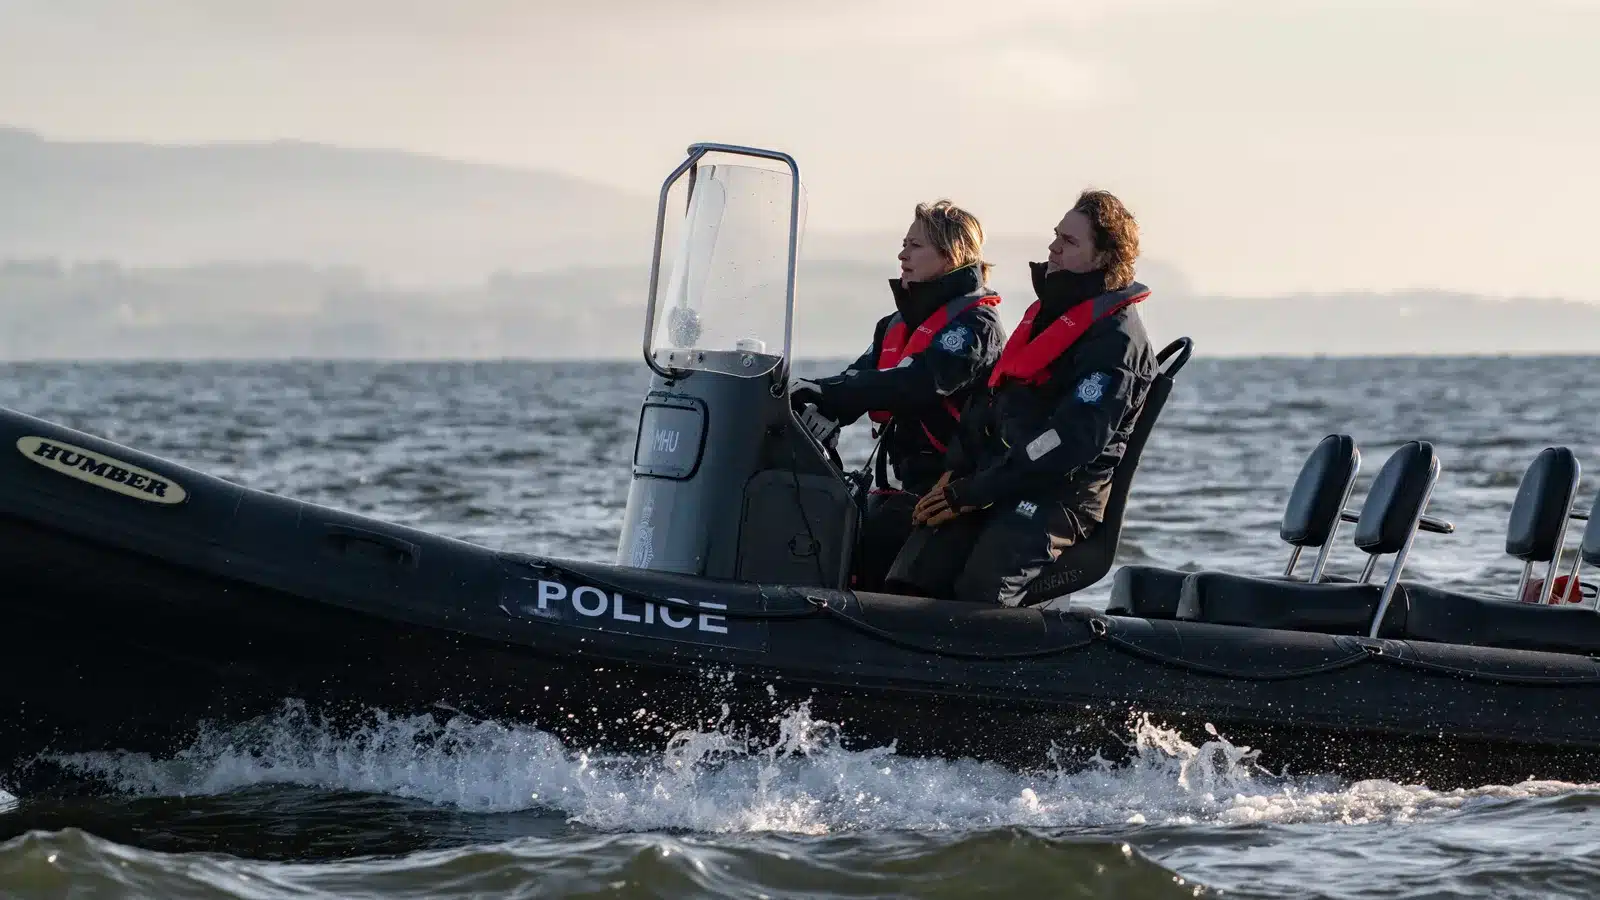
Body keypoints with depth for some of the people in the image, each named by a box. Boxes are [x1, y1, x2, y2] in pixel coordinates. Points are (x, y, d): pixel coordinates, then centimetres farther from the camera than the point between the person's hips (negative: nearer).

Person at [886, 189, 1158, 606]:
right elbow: (993, 394, 23)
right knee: (908, 586, -13)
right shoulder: (1046, 311, 21)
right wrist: (955, 471, 6)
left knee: (978, 595, -29)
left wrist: (972, 493, -17)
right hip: (991, 481, 8)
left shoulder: (1116, 335, -9)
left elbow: (1072, 440, -18)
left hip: (1058, 497, -8)